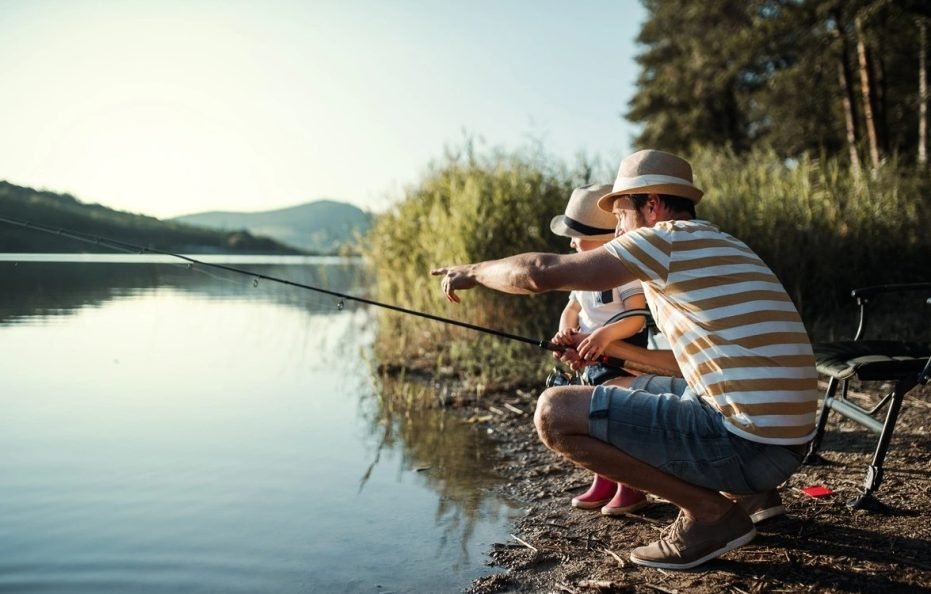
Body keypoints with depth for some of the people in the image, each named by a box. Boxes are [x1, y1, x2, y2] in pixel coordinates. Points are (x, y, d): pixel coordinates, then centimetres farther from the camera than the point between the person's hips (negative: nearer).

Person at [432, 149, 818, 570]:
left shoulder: (669, 238, -9)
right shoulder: (718, 248, 19)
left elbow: (543, 273, -12)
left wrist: (474, 272, 6)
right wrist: (612, 349, 25)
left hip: (749, 442, -10)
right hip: (779, 437, 10)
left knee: (555, 412, -10)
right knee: (626, 393, 28)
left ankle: (709, 510, -3)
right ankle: (746, 491, 18)